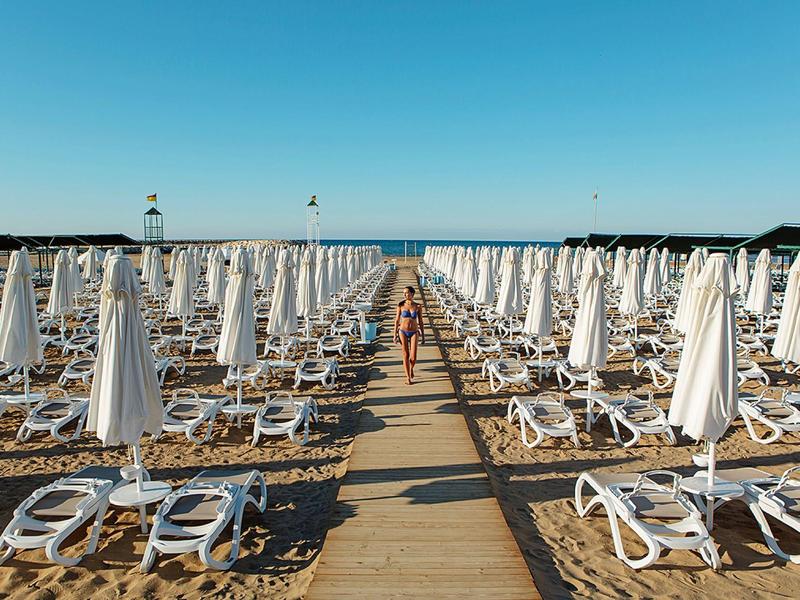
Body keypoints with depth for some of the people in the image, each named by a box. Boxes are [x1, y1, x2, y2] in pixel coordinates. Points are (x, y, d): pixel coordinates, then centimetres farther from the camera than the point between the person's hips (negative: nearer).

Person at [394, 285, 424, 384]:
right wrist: (395, 334, 0)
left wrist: (423, 336, 5)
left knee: (413, 357, -5)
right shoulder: (401, 305, -3)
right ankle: (408, 377, 15)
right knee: (406, 355, 2)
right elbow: (397, 320, 2)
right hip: (403, 332, 0)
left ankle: (411, 369, 28)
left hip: (414, 332, 0)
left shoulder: (418, 306, -2)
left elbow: (420, 322, 4)